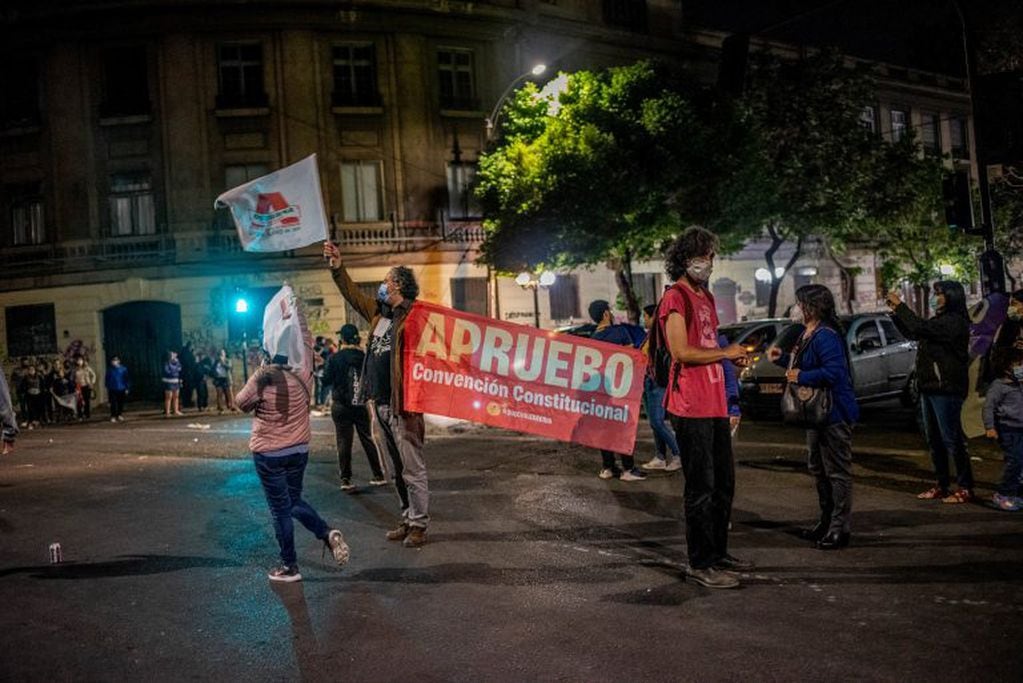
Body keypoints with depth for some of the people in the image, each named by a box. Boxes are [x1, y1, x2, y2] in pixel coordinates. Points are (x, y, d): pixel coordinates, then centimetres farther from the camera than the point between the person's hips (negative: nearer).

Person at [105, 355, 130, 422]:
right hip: (112, 389, -1)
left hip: (121, 389, 1)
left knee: (121, 403, 8)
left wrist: (126, 388, 2)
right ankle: (113, 416, 1)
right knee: (113, 403, -5)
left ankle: (120, 415, 22)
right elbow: (107, 379, 5)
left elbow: (126, 379, 3)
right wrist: (107, 388, 3)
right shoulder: (109, 370, -1)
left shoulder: (123, 369, -1)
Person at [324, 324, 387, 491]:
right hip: (361, 405, 2)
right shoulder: (364, 357, -4)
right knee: (367, 440, 12)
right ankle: (378, 476, 15)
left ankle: (345, 479, 2)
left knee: (344, 442, 3)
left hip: (341, 406, -2)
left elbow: (325, 381, -6)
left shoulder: (334, 358, -10)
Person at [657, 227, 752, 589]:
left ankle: (718, 552, 30)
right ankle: (700, 563, 6)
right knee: (701, 487, -4)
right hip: (691, 407, -10)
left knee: (724, 482, 17)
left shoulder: (706, 297, 19)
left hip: (715, 405, 10)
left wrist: (733, 355, 9)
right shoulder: (676, 298, -11)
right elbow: (682, 351, -21)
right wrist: (725, 352, -12)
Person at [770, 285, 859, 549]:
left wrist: (801, 377, -24)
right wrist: (783, 358, 12)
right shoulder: (808, 335, 12)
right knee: (817, 468, 19)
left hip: (835, 414, -11)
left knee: (838, 471, -2)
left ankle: (839, 529, 5)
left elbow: (834, 371, -31)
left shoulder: (826, 336, -21)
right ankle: (826, 521, 31)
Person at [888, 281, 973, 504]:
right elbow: (912, 333, 24)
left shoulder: (954, 321, -14)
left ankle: (966, 488, 3)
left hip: (946, 389, -10)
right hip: (929, 388, 10)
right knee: (934, 439, 14)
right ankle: (941, 486, 22)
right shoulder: (940, 320, 16)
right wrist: (896, 312, 12)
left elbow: (920, 328, -25)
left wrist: (899, 305, -16)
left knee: (951, 439, -5)